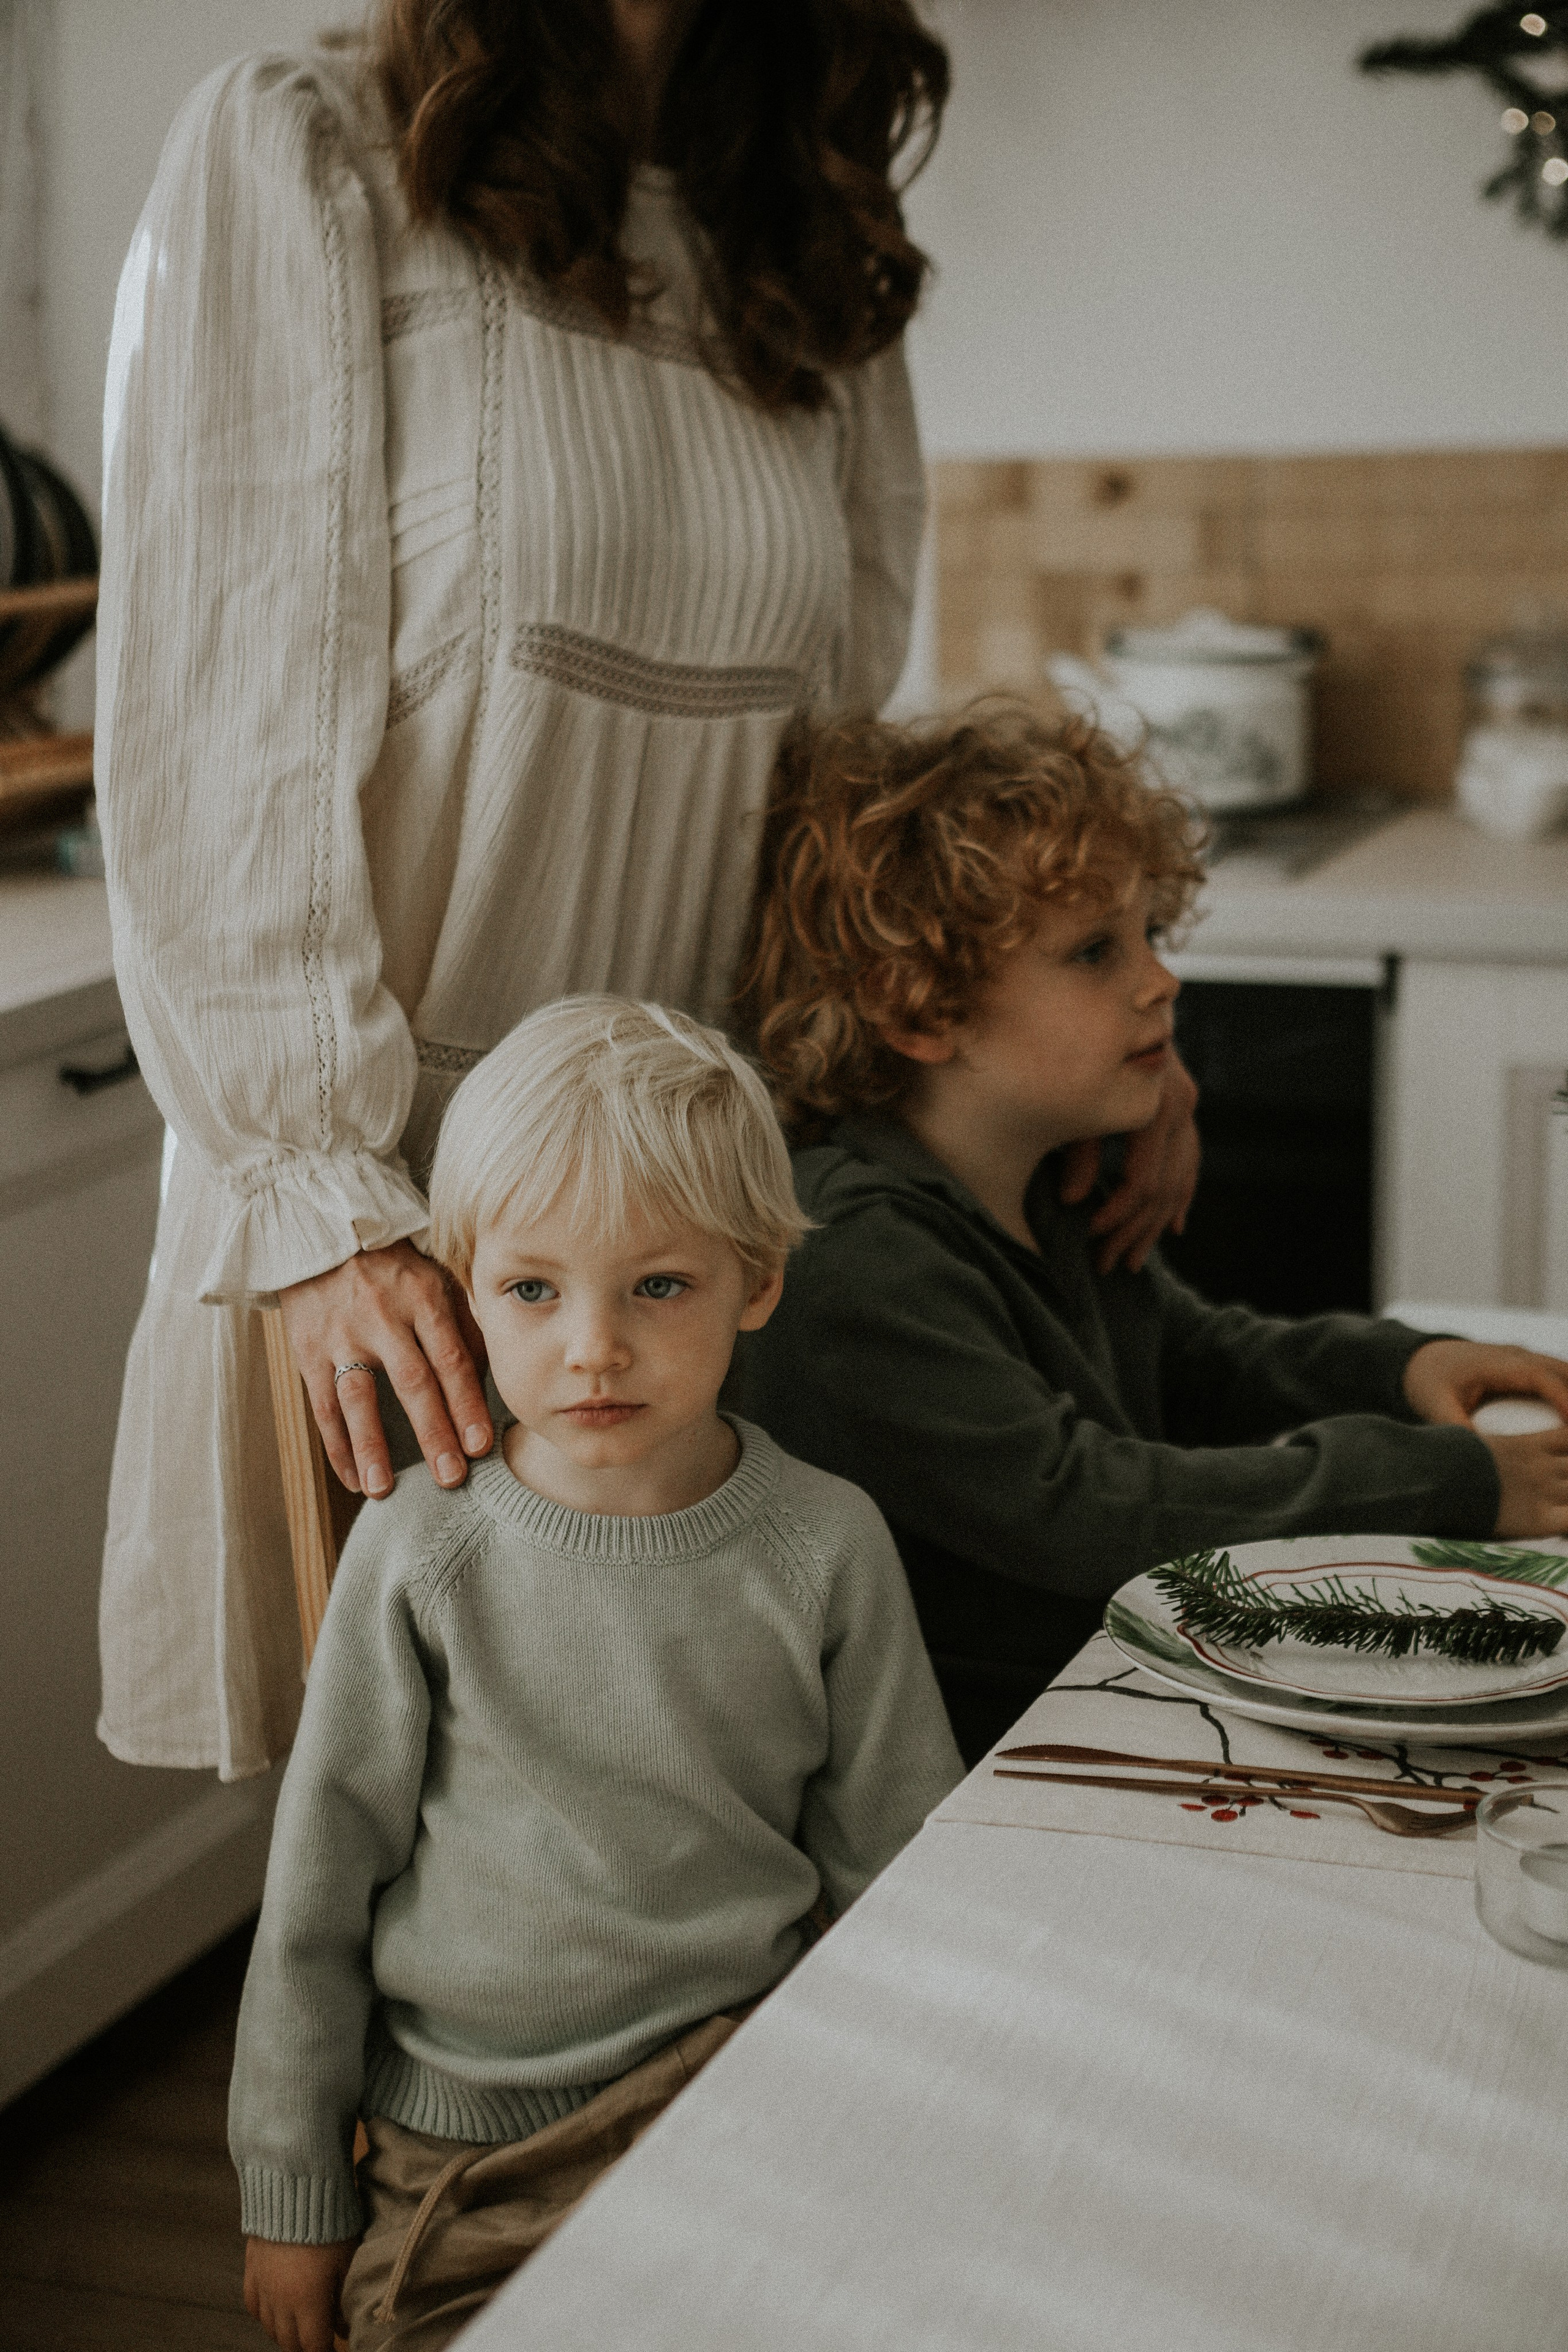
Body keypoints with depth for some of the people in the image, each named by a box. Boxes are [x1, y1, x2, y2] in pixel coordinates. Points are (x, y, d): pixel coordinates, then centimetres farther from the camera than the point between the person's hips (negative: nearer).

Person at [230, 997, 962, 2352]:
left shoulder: (825, 1548, -6)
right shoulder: (424, 1554, -9)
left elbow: (899, 1863, 5)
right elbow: (321, 1883, 0)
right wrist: (292, 2191, 4)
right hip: (460, 2131, 0)